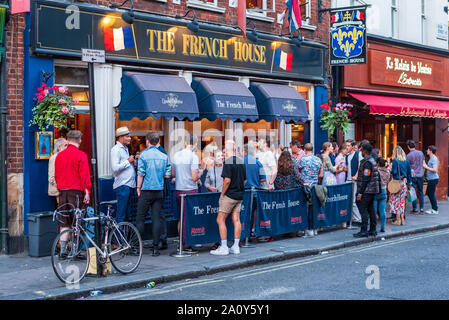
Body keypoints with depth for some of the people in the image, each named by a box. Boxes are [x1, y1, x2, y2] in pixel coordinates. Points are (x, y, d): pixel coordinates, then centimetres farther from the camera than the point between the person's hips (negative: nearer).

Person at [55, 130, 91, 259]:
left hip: (62, 192, 5)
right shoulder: (81, 155, -7)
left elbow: (56, 175, 16)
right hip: (76, 191, -5)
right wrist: (87, 191, -8)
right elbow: (85, 175, -11)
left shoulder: (59, 155, 10)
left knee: (65, 224, 9)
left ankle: (63, 250, 7)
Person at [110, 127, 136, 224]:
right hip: (122, 186, -9)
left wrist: (134, 161, 11)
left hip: (129, 185, 9)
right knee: (121, 215, -8)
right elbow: (115, 168, -21)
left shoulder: (125, 148, 19)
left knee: (126, 213, 12)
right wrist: (128, 161, -14)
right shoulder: (116, 149, -10)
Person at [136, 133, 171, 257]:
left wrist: (138, 188, 2)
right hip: (159, 191, 4)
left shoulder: (144, 155, -6)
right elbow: (167, 175, 6)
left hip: (146, 190, -4)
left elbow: (140, 174, -8)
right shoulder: (164, 156, 6)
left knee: (140, 218, 4)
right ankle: (156, 248, 3)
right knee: (156, 219, 5)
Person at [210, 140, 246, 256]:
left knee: (220, 220, -2)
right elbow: (245, 180, 13)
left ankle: (224, 247, -4)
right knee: (236, 220, 8)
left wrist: (222, 193, -11)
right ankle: (236, 247, 10)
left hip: (229, 195, -8)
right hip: (239, 195, 8)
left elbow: (227, 180, -21)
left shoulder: (228, 161, -15)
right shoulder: (241, 161, 8)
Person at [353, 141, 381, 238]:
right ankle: (372, 230, 16)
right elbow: (378, 176, 19)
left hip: (367, 190, -10)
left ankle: (363, 231, -8)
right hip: (373, 190, 10)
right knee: (371, 209, 12)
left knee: (363, 209, -8)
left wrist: (360, 192, -20)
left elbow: (365, 179, -21)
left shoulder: (367, 163, -16)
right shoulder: (373, 161, 15)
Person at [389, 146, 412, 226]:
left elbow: (394, 172, -17)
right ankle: (402, 219, 13)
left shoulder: (395, 160, -11)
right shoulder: (406, 161, 6)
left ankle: (398, 219, -1)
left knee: (396, 200, 1)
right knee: (402, 200, 12)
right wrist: (409, 183, 17)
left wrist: (389, 170, 4)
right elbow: (409, 172, 10)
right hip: (404, 182, 6)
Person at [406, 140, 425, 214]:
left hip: (413, 175, -4)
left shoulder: (409, 155, -10)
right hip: (421, 175, 4)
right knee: (420, 192, 11)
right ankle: (422, 208, 10)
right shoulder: (421, 153, 3)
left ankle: (415, 208, 4)